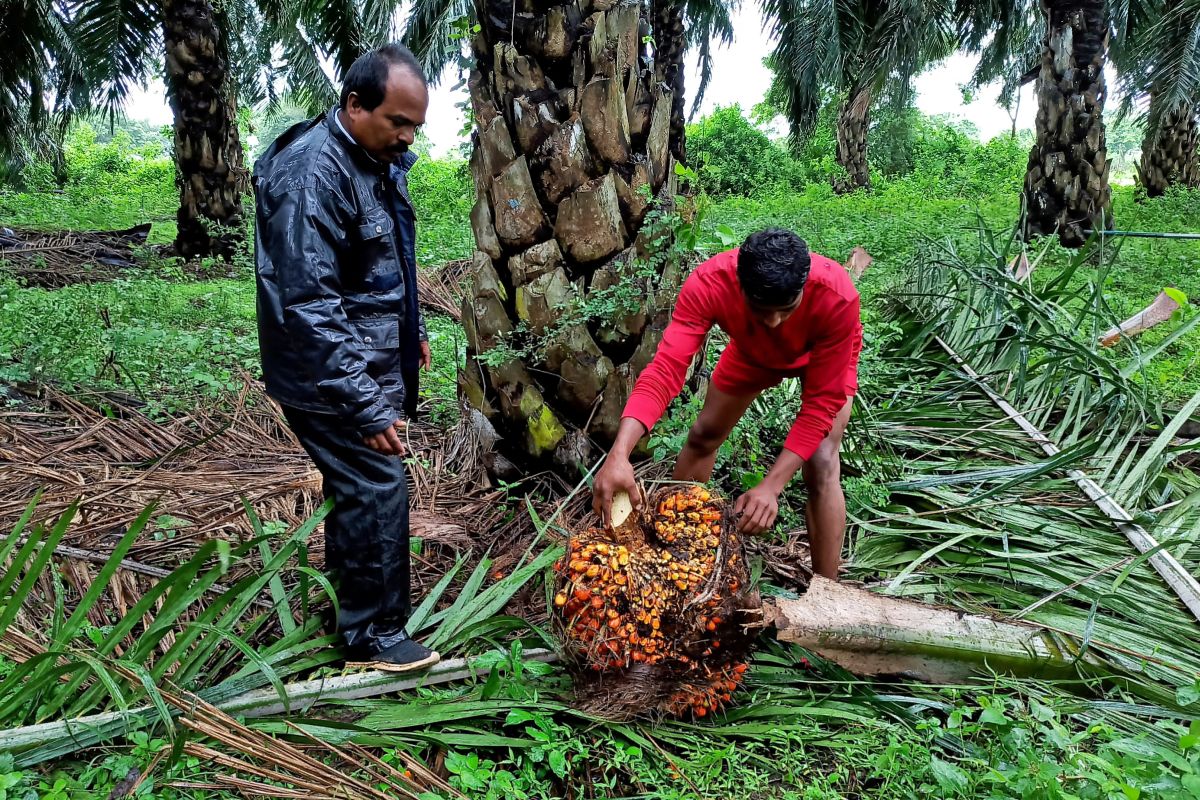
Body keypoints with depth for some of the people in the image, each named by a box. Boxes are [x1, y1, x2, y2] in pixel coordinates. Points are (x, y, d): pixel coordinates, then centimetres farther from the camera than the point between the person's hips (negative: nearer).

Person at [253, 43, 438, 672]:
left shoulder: (377, 159, 7)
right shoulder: (312, 175, -24)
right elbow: (310, 307, -29)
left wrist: (412, 329, 26)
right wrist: (366, 407, -29)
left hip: (373, 361, 10)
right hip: (331, 376, -9)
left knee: (354, 484, 21)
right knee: (378, 488, -5)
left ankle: (346, 591, 40)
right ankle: (373, 635, 11)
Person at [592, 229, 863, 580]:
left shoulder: (837, 297, -43)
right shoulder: (708, 284, -40)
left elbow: (823, 401, -36)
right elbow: (666, 368, -46)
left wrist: (771, 486, -44)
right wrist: (619, 453, -60)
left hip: (824, 358, -3)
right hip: (753, 352, 3)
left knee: (821, 465, -18)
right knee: (703, 435, 7)